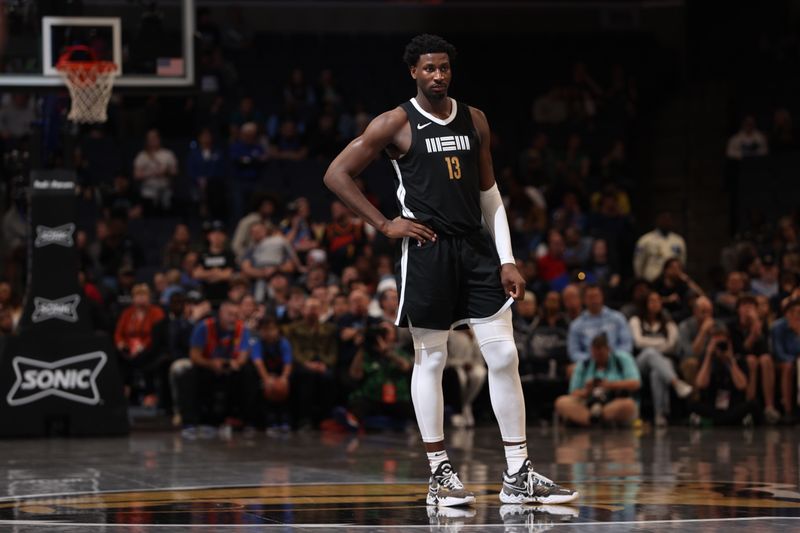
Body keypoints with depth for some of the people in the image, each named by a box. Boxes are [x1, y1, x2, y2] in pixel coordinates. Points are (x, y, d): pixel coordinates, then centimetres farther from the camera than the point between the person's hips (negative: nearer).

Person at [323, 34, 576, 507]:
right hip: (427, 250, -4)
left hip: (476, 247, 4)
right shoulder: (396, 124, -3)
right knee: (430, 361, 1)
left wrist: (507, 260, 8)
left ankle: (519, 475, 3)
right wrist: (385, 224, -7)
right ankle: (440, 474, 10)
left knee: (504, 356, 0)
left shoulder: (474, 120, 11)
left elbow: (489, 193, 15)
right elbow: (336, 175, -3)